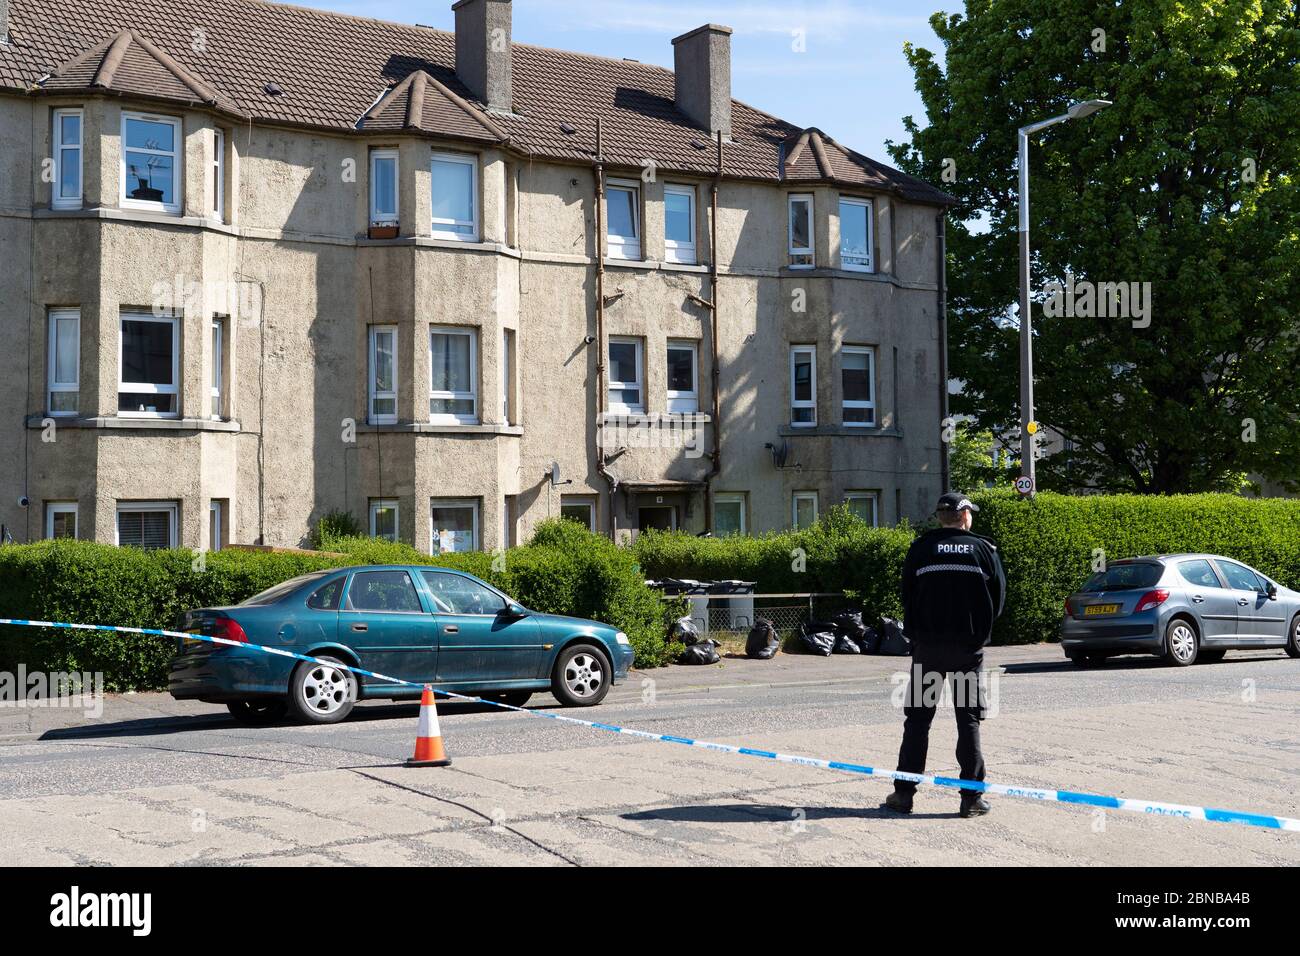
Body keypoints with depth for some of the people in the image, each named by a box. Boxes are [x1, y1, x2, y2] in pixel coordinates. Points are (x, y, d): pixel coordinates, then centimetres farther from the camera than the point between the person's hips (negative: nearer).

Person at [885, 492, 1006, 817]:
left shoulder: (920, 548, 0)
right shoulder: (984, 549, 1)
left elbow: (907, 596, 2)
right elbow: (999, 596, 4)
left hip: (928, 646, 0)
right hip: (970, 646, 0)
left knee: (917, 719, 7)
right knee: (969, 720, 7)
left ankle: (904, 793, 6)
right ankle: (972, 797, 5)